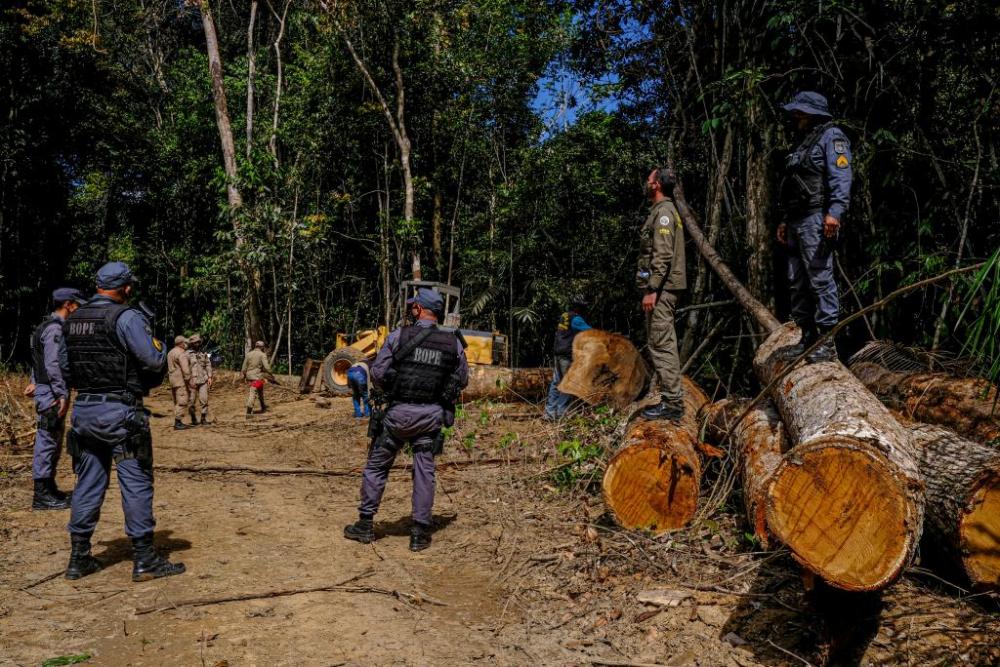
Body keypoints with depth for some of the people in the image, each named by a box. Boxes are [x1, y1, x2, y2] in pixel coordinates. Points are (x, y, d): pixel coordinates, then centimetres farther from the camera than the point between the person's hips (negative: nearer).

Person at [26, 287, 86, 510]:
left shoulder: (53, 327, 16)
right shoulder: (55, 329, -15)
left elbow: (41, 360, 21)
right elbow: (53, 365, -22)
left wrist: (35, 382, 21)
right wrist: (62, 394, -22)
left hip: (48, 390, 10)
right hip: (51, 393, -10)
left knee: (53, 442, 16)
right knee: (47, 442, -6)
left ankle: (49, 488, 25)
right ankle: (42, 495, 0)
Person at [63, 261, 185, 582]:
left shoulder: (72, 319, 9)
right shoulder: (127, 317, -13)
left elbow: (68, 364, 14)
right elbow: (155, 360, -18)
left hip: (83, 409, 7)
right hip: (120, 412, -7)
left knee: (87, 483, 15)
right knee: (136, 484, 0)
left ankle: (79, 558, 21)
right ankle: (145, 560, 4)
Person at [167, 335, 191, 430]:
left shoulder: (170, 353, 17)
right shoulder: (181, 353, -14)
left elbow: (169, 369, 20)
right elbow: (185, 369, -20)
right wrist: (189, 382, -18)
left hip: (173, 380, 10)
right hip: (181, 381, -10)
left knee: (177, 402, 15)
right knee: (182, 402, -8)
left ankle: (178, 422, 18)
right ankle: (178, 423, -10)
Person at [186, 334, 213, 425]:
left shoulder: (203, 353, 11)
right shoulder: (188, 354, -3)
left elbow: (208, 365, 14)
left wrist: (209, 377, 5)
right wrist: (190, 380, -13)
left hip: (203, 380, 3)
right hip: (192, 381, -3)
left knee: (204, 399, -4)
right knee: (191, 401, 3)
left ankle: (204, 418, 4)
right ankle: (193, 419, 17)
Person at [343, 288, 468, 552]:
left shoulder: (398, 336, -7)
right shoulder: (454, 343, 0)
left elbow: (377, 373, -6)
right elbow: (462, 380, 9)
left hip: (400, 412, -2)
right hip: (432, 415, 2)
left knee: (376, 466, 13)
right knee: (424, 472, 8)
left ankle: (365, 525, 21)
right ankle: (420, 534, 11)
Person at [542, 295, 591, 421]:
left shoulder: (564, 316, 15)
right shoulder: (576, 319, -11)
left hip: (557, 354, 8)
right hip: (568, 356, -8)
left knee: (556, 383, 9)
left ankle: (549, 413, 9)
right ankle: (561, 414, -1)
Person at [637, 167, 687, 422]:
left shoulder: (663, 212, -11)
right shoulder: (665, 210, 21)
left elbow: (662, 256, -20)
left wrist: (651, 290, -22)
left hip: (661, 289, -11)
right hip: (665, 288, 11)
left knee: (661, 345, -10)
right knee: (664, 345, 12)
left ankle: (672, 404, -7)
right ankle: (671, 400, 18)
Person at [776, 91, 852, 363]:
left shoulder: (831, 136, -1)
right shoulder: (804, 143, 27)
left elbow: (841, 177, -15)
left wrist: (835, 211, -28)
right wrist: (786, 221, 24)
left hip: (816, 219, -10)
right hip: (797, 222, 10)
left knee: (820, 279, -12)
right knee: (798, 282, 8)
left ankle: (827, 342, -12)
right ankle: (808, 336, 15)